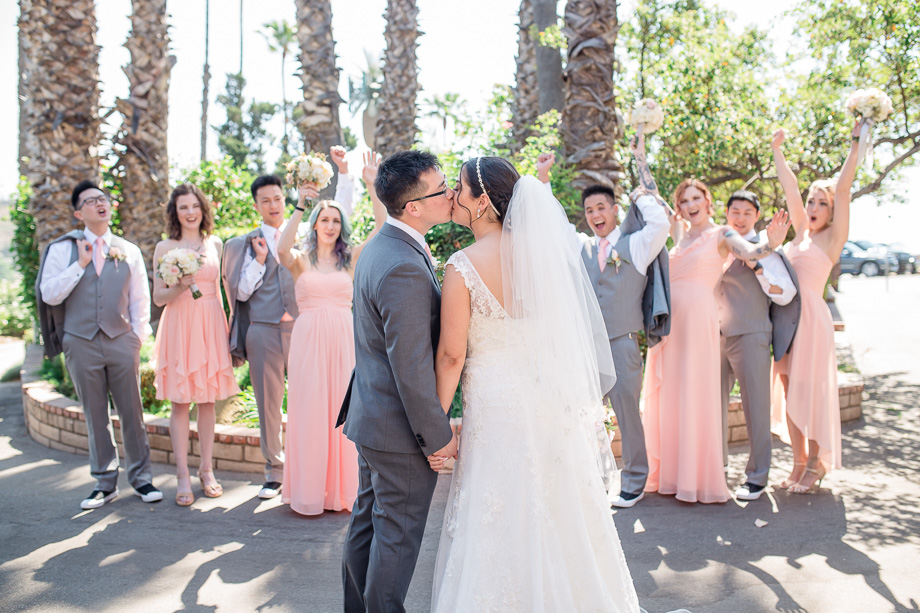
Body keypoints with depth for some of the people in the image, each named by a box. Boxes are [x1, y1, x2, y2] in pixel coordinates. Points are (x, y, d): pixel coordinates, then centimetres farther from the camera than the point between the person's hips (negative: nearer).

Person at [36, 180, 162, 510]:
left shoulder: (129, 251, 9)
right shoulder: (62, 249, 5)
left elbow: (140, 299, 11)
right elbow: (49, 295, -3)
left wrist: (138, 337, 3)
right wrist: (80, 264, -9)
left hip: (121, 341, 1)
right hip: (81, 343, 0)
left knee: (132, 412, 2)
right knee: (95, 416, 6)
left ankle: (141, 476, 15)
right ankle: (105, 483, 17)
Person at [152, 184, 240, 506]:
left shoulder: (215, 244, 11)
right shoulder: (165, 247, 3)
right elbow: (158, 297, 1)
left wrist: (227, 328, 11)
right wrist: (180, 287, -17)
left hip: (210, 325, 2)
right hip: (179, 325, -2)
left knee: (207, 400, 7)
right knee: (180, 401, -1)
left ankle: (206, 470, 18)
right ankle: (183, 476, 7)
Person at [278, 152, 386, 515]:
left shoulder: (351, 258, 8)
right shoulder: (300, 260, 4)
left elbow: (382, 228, -3)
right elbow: (282, 249, -19)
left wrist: (372, 187, -12)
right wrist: (300, 206, -22)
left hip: (344, 339, 2)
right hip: (309, 340, -1)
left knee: (342, 411, 4)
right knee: (309, 412, 2)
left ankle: (341, 489, 16)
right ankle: (310, 491, 13)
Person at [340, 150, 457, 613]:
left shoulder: (380, 246, 6)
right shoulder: (405, 268, -27)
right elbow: (411, 366, -26)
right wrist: (439, 436, -17)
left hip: (372, 417, 10)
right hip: (401, 427, -10)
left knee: (368, 521, 21)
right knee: (398, 532, 7)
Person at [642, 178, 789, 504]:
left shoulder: (720, 234, 1)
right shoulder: (680, 232, 16)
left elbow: (750, 252, -18)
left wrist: (772, 243, -37)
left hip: (698, 318, -6)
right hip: (668, 319, 6)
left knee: (695, 397, -4)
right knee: (665, 396, 8)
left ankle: (699, 479, 6)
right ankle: (669, 473, 19)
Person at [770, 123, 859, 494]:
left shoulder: (833, 237, 1)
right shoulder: (801, 231, 15)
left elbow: (843, 189, -7)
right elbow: (789, 188, 19)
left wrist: (856, 142, -10)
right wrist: (777, 151, 24)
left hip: (811, 315, -6)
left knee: (809, 389, -3)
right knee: (788, 388, 6)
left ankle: (816, 463, 9)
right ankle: (799, 462, 15)